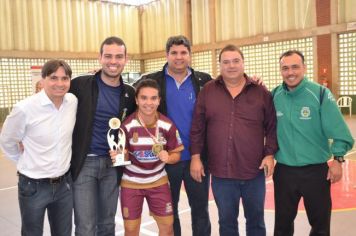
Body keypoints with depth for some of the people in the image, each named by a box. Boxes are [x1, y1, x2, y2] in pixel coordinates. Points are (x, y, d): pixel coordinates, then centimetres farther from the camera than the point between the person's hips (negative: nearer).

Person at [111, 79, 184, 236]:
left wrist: (168, 158, -24)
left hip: (158, 181, 2)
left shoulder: (168, 126, -12)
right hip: (131, 183, -1)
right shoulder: (127, 126, -18)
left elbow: (176, 154, -2)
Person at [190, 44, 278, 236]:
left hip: (254, 171, 0)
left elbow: (272, 127, 3)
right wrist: (195, 157, -2)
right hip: (221, 172, 0)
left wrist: (270, 154, -5)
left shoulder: (261, 92, 1)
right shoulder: (208, 91, 1)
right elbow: (197, 128, 1)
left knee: (255, 220, 17)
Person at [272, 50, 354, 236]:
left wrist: (337, 159, -15)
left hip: (316, 171, -2)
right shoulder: (274, 95, -1)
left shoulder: (320, 94, -11)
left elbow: (337, 130, -10)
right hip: (283, 171, 3)